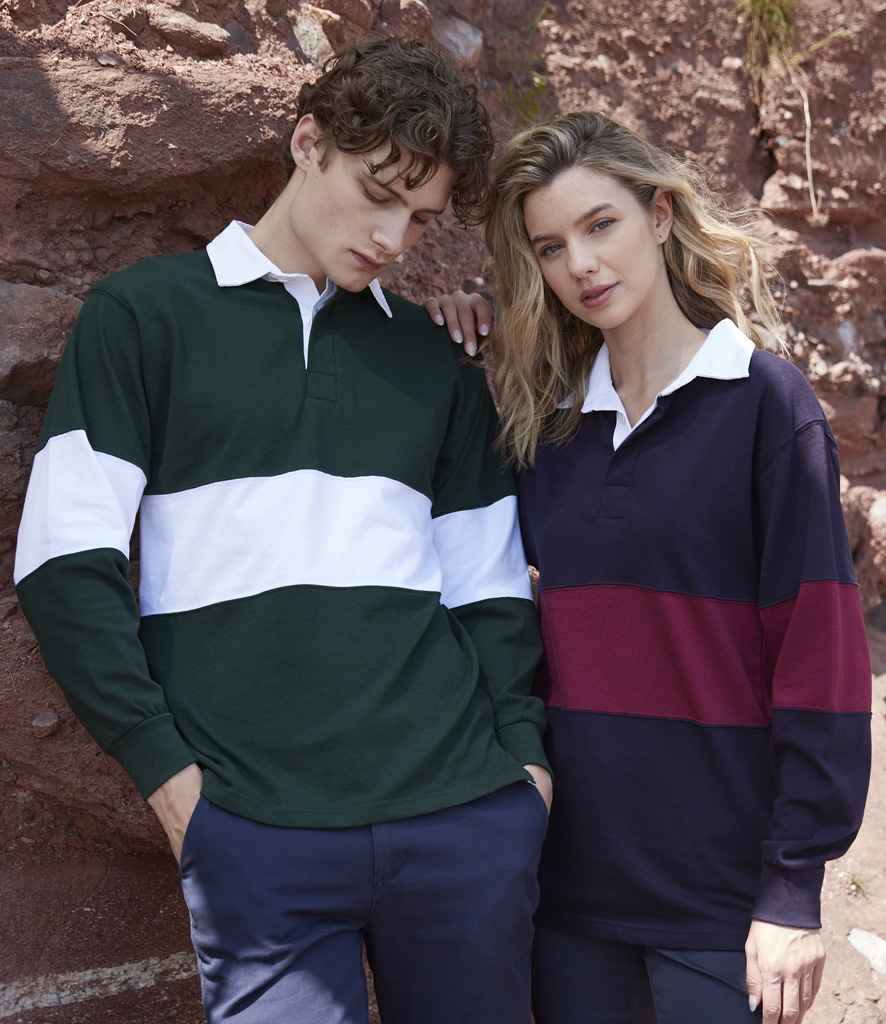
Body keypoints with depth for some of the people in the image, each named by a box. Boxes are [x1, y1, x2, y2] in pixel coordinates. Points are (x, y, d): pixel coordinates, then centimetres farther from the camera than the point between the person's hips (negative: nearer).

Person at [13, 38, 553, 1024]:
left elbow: (489, 584, 15)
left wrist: (521, 754, 3)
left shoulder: (434, 360, 14)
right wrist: (166, 766, -7)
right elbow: (65, 562, -2)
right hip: (259, 834, -3)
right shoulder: (145, 314, 4)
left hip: (464, 814, 4)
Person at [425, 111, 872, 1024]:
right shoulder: (548, 423, 7)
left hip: (719, 886, -4)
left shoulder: (763, 400, -8)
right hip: (574, 871, 5)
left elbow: (819, 655, -11)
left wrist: (796, 887, -14)